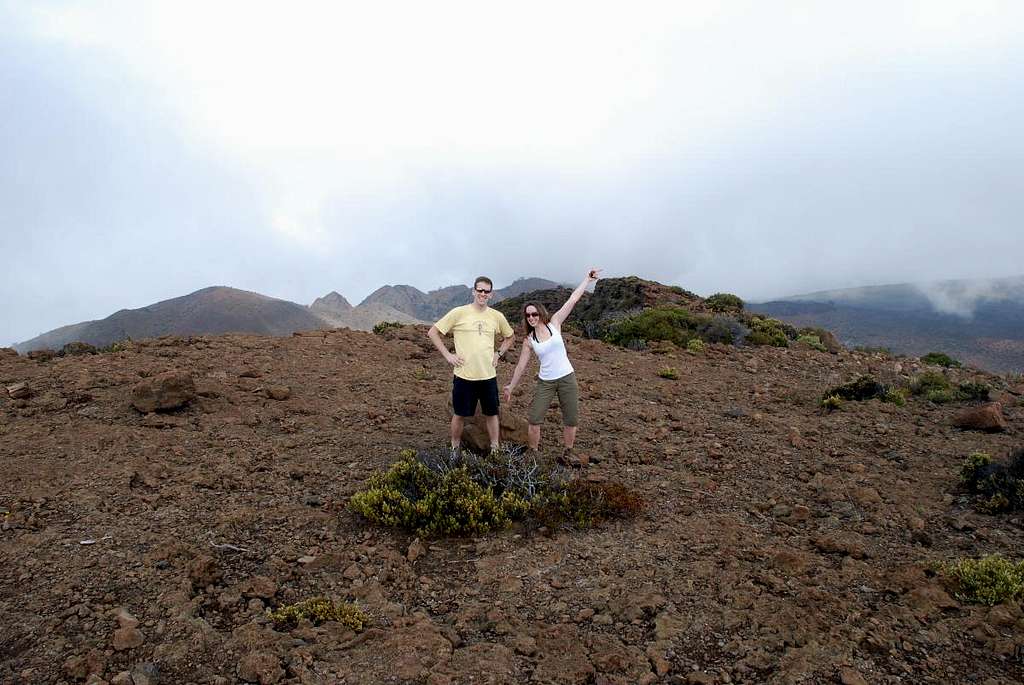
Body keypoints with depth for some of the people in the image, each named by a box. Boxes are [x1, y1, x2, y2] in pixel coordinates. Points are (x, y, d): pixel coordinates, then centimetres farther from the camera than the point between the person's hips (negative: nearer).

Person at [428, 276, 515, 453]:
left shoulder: (497, 316, 3)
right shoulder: (459, 313, -8)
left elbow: (510, 337, 21)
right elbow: (433, 332, -4)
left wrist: (499, 353, 7)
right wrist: (447, 355, -8)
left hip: (489, 375, 3)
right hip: (464, 375, -3)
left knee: (491, 414, 12)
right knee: (460, 414, 9)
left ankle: (495, 449, 27)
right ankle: (455, 449, 27)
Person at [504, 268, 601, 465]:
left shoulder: (554, 324, -3)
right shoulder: (529, 340, 0)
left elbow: (572, 301, -4)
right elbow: (521, 365, 8)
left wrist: (588, 279, -4)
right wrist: (511, 387, 10)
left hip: (567, 378, 0)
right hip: (545, 382, 0)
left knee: (571, 421, 6)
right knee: (534, 421, -5)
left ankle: (567, 455, 25)